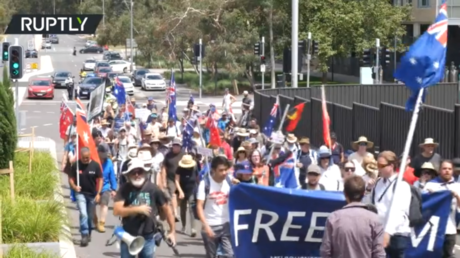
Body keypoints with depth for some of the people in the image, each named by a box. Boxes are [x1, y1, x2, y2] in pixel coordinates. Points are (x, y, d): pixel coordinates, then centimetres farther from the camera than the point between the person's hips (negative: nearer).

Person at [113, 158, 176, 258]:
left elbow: (166, 208, 5)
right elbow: (117, 210, -15)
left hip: (148, 237, 0)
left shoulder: (153, 189, -4)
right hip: (128, 236, 0)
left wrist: (172, 231, 6)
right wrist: (137, 209, -22)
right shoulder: (124, 189, -5)